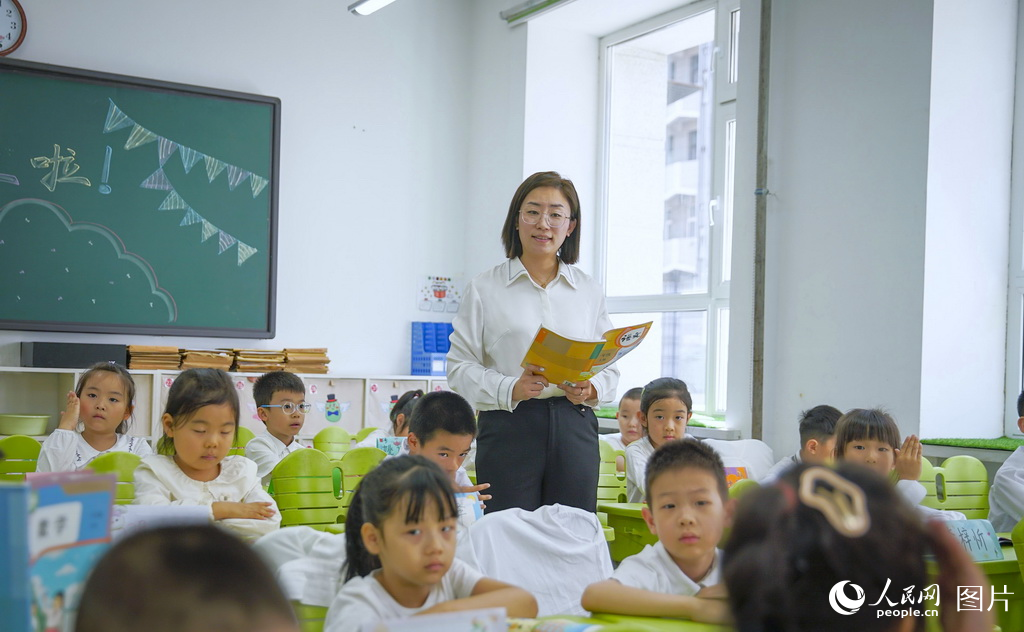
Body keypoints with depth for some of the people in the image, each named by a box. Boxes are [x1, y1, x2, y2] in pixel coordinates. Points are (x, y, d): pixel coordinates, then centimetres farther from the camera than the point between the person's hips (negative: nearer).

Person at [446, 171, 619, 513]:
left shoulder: (589, 291, 14)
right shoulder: (484, 288, 5)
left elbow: (610, 365, 15)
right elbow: (460, 366, 0)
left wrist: (591, 389, -7)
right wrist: (511, 389, -16)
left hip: (574, 430, 3)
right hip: (508, 430, -2)